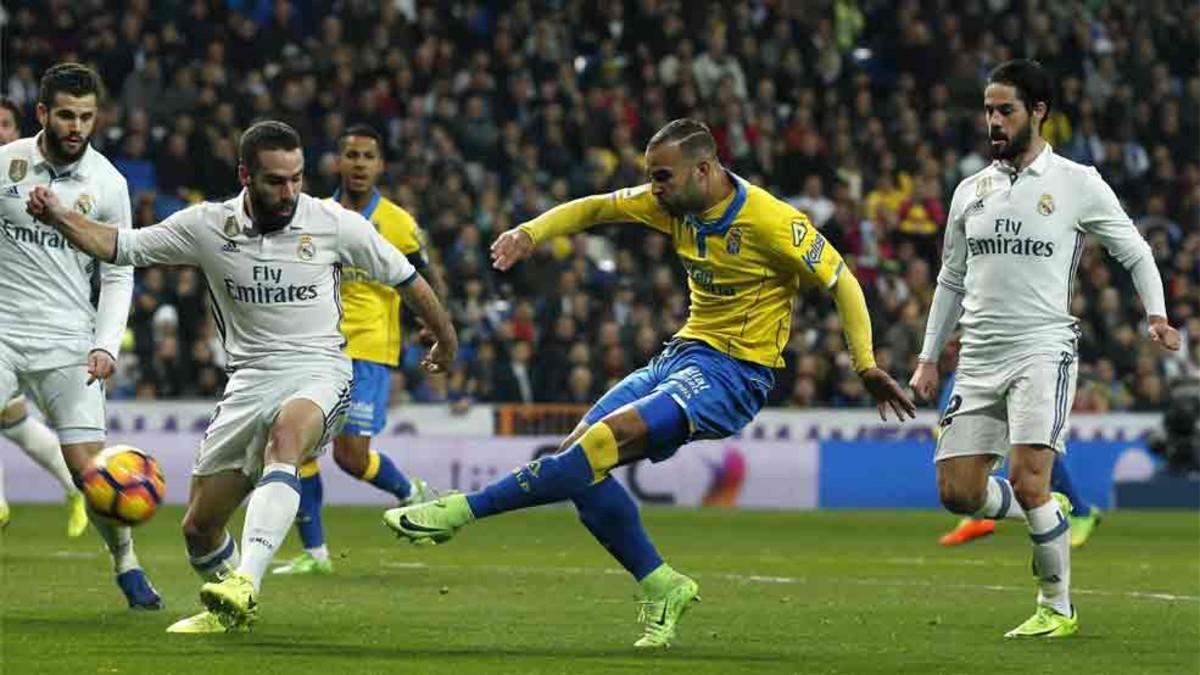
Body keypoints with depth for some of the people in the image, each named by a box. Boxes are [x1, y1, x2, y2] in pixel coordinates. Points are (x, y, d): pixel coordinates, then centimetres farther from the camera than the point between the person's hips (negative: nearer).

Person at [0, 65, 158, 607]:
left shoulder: (107, 183, -1)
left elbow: (118, 276, 5)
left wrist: (106, 346, -7)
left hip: (67, 339, 0)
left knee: (89, 465, -6)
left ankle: (126, 564, 14)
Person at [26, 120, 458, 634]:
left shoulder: (333, 224, -4)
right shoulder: (207, 225, 0)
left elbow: (404, 277, 10)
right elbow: (118, 246, 4)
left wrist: (445, 337, 23)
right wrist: (57, 217, -14)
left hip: (319, 370, -4)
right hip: (249, 377, 4)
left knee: (284, 437, -40)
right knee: (198, 528, 5)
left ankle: (245, 583, -52)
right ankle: (230, 611, 36)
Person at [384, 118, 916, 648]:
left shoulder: (770, 221, -17)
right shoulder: (676, 203, 3)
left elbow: (840, 282, -10)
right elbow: (596, 207, 14)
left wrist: (866, 366, -16)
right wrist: (531, 232, -2)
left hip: (734, 373, -8)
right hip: (683, 353, 8)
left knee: (611, 436, -25)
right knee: (578, 456, -5)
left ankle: (462, 510, -23)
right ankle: (662, 588, 3)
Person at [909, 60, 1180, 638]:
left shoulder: (1078, 183, 0)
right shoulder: (971, 190, 13)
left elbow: (1134, 251, 8)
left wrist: (1156, 314, -7)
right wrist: (929, 357, 19)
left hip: (1043, 351, -5)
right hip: (979, 357, 5)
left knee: (1027, 480, -20)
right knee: (958, 492, -4)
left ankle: (1058, 607, -3)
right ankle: (1048, 516, 25)